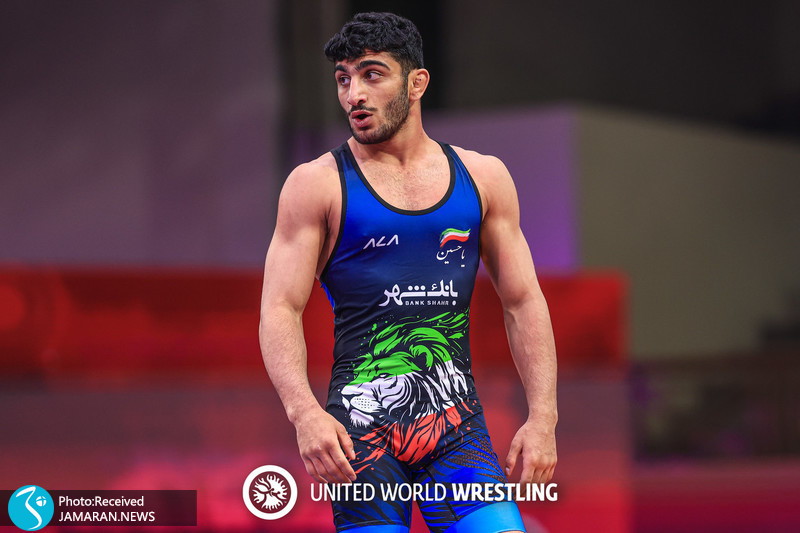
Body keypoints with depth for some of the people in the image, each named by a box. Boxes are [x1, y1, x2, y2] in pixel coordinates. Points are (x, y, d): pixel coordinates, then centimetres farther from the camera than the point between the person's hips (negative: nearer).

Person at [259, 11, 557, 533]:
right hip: (361, 425, -2)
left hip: (458, 423, 2)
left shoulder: (483, 178, 11)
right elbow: (280, 310, -2)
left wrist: (543, 417, 3)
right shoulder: (317, 185, 3)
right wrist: (304, 413, -19)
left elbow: (524, 302, 13)